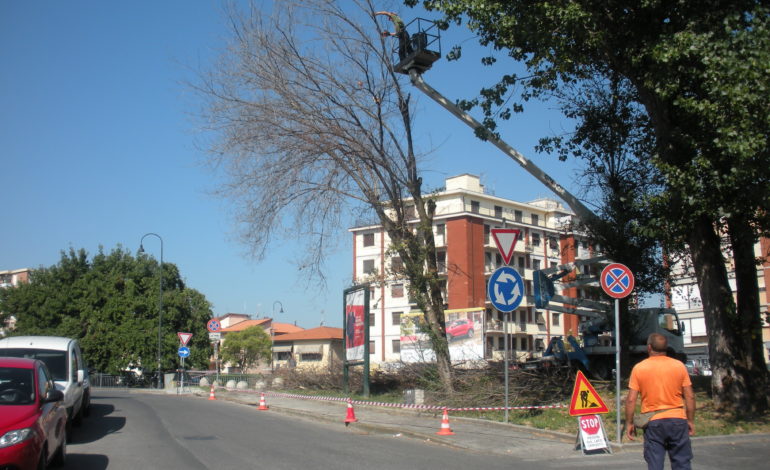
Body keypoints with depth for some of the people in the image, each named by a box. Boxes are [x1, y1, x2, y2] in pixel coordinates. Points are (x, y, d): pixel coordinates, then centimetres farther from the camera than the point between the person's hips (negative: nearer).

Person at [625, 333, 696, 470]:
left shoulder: (639, 368, -4)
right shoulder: (679, 366, 0)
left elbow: (631, 400, -6)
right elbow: (690, 397, 0)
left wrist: (629, 423, 2)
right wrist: (691, 421, 9)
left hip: (653, 422, -1)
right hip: (677, 420, 1)